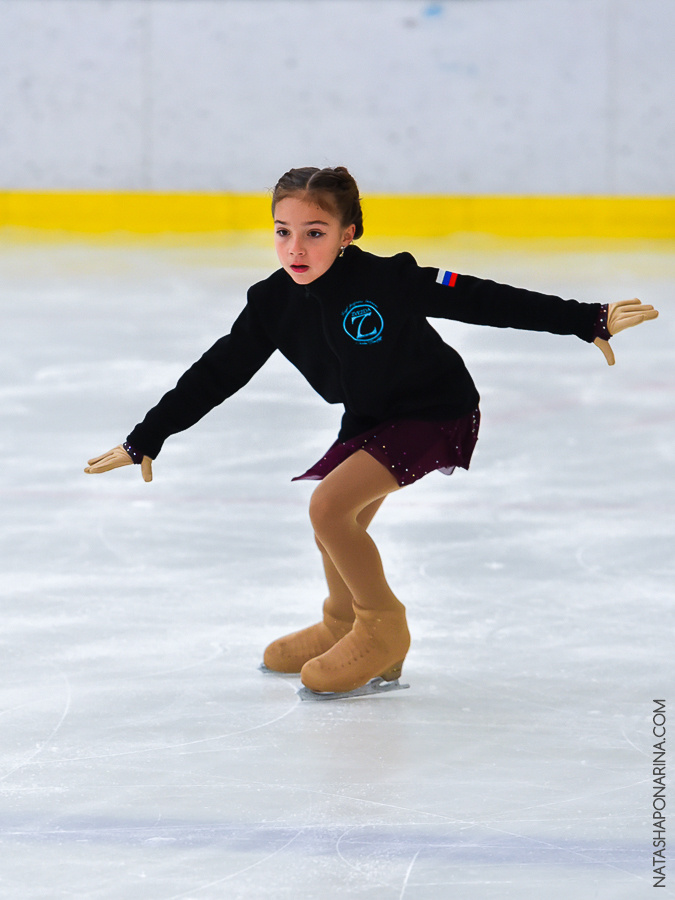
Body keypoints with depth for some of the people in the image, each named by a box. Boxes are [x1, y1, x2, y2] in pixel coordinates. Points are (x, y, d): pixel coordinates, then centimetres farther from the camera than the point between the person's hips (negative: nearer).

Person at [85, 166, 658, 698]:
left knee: (330, 505, -20)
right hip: (369, 418, 7)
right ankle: (344, 624, 45)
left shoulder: (385, 279, -29)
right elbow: (216, 374, -3)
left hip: (437, 413, -7)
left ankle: (384, 628, -1)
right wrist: (145, 440, -1)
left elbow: (483, 301, -26)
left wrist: (590, 322, -25)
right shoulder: (274, 303, -12)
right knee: (340, 525, 16)